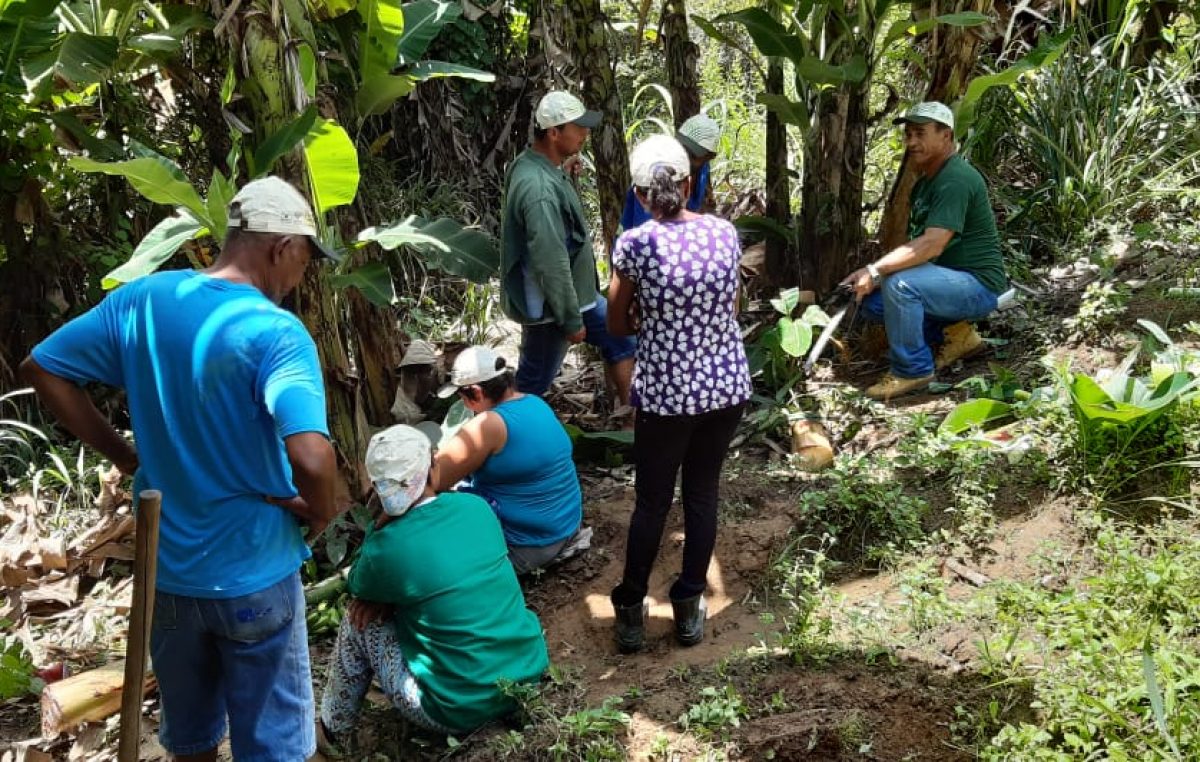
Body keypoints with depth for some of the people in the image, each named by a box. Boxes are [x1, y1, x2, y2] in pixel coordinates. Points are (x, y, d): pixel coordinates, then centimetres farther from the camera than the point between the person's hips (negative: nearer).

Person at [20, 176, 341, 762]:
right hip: (252, 574, -5)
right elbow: (312, 460, -35)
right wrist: (320, 513, -14)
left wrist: (119, 452, 6)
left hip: (166, 566, 5)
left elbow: (42, 368, 4)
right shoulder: (276, 332, -22)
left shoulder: (143, 298, -4)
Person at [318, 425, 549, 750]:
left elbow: (356, 586, 8)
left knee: (360, 621, 12)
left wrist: (381, 524, 2)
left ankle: (330, 732, 28)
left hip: (462, 709, -5)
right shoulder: (477, 507, -1)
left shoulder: (387, 549, -16)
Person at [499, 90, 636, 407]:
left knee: (620, 340, 18)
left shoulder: (536, 166, 2)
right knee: (534, 381, 6)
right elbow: (551, 263, -29)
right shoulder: (539, 188, -31)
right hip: (549, 305, -10)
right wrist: (571, 320, -21)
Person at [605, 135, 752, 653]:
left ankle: (631, 611, 24)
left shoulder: (635, 245, -13)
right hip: (727, 386, 3)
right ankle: (690, 607, 26)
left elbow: (617, 326, -1)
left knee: (652, 502, 12)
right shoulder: (724, 233, -3)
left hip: (665, 393, -3)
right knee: (703, 493, 16)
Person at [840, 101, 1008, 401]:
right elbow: (915, 246, 10)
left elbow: (932, 245, -30)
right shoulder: (925, 182, 13)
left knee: (900, 283, -31)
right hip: (951, 280, 10)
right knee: (871, 299, 4)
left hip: (978, 286, -10)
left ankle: (913, 371, -15)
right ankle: (952, 333, 10)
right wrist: (877, 274, -7)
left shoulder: (956, 179, -20)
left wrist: (875, 271, -27)